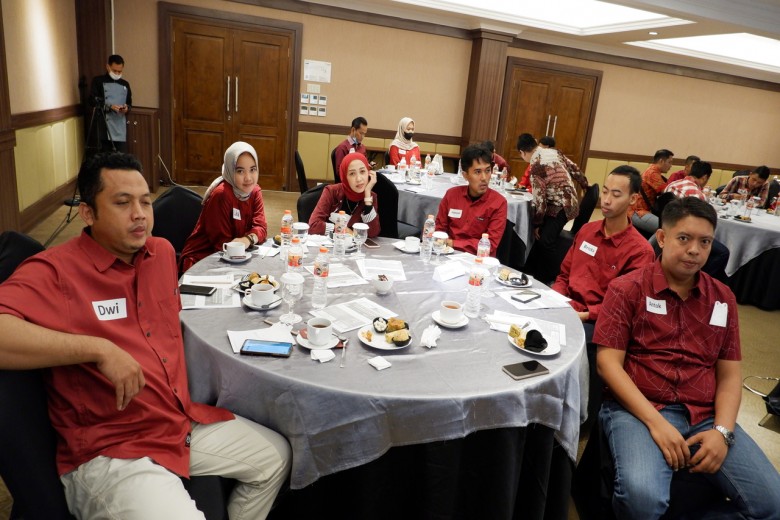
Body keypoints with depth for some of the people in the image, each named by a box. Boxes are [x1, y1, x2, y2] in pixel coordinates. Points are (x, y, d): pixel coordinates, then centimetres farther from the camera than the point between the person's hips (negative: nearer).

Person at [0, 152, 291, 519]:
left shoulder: (162, 252, 5)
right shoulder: (53, 272, -17)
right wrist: (99, 349, -32)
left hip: (186, 422, 7)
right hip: (108, 452, -7)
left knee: (277, 456, 14)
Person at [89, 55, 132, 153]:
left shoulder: (125, 84, 16)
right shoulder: (98, 81, 4)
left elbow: (129, 103, 20)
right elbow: (92, 101, -3)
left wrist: (127, 108, -4)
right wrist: (109, 106, -17)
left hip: (121, 129, 3)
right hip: (104, 127, -3)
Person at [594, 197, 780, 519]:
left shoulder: (722, 298, 13)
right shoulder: (627, 289, -2)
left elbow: (729, 374, 11)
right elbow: (608, 363, -8)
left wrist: (722, 430, -6)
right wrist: (655, 421, -17)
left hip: (705, 416, 5)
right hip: (638, 409, -5)